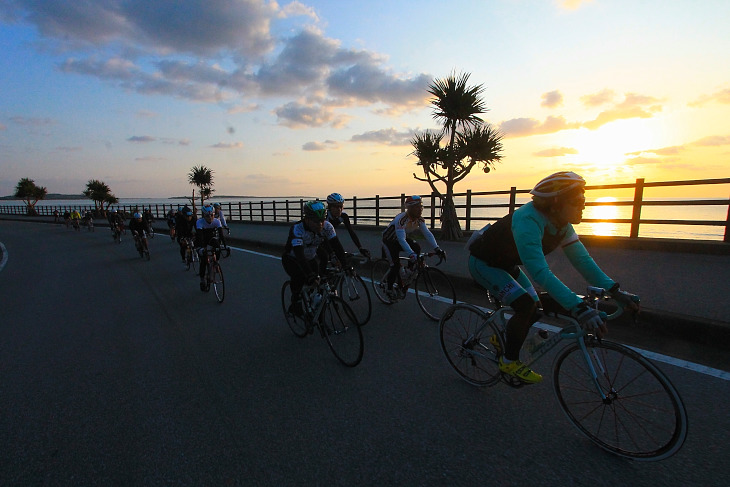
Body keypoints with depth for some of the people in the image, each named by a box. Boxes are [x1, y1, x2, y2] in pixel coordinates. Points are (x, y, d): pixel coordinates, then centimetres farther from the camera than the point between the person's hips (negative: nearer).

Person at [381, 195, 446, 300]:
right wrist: (411, 254, -55)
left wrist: (437, 249, -32)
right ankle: (389, 289, 7)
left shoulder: (419, 219, -14)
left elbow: (427, 233, -19)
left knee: (417, 248, -19)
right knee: (395, 265, -15)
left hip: (401, 239, 6)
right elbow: (401, 240, -44)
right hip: (389, 241, -6)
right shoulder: (401, 219, -36)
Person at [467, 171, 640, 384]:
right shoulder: (528, 221, -35)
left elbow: (581, 259, -5)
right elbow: (540, 273, -42)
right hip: (483, 262, -9)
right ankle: (509, 361, -1)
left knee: (536, 309, 4)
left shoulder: (561, 224, -7)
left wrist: (615, 290, -15)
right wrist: (579, 308, -45)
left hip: (505, 263, 9)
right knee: (526, 305, -21)